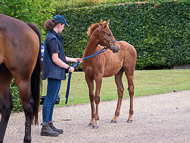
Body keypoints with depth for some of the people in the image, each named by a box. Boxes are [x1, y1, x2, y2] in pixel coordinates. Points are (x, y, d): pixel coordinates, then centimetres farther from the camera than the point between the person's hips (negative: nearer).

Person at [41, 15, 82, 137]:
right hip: (54, 72, -11)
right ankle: (45, 127, -4)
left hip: (55, 73, 11)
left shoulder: (53, 37, 16)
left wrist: (74, 60, 27)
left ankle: (49, 124, 21)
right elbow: (55, 59, -20)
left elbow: (59, 56, 23)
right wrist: (68, 67, -10)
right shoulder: (53, 39, -17)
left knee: (53, 99, 15)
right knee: (50, 99, -7)